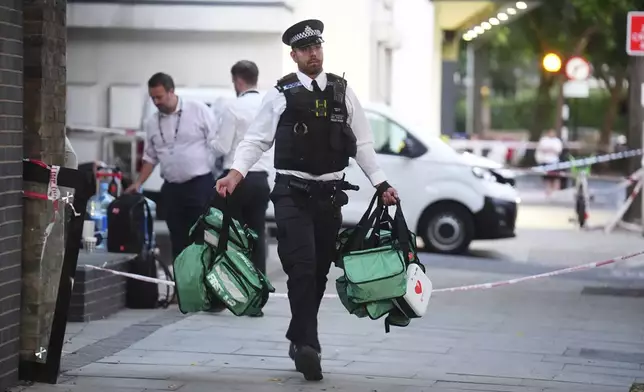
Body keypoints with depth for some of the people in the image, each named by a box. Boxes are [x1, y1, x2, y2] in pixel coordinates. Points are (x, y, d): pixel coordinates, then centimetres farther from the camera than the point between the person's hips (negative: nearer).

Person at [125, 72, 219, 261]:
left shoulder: (199, 110, -5)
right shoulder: (152, 123, 9)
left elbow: (217, 145, -6)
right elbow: (151, 157, 17)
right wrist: (138, 183, 7)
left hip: (200, 185, -5)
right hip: (171, 188, 5)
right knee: (179, 241, 8)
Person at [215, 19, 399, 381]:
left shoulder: (342, 91, 8)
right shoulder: (281, 94, -1)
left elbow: (362, 143, 11)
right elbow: (257, 139, -2)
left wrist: (381, 184, 5)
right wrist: (236, 172, -17)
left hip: (330, 194, 4)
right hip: (293, 193, -4)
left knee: (320, 271, 10)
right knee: (302, 267, -14)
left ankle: (301, 341, 24)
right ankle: (308, 344, -13)